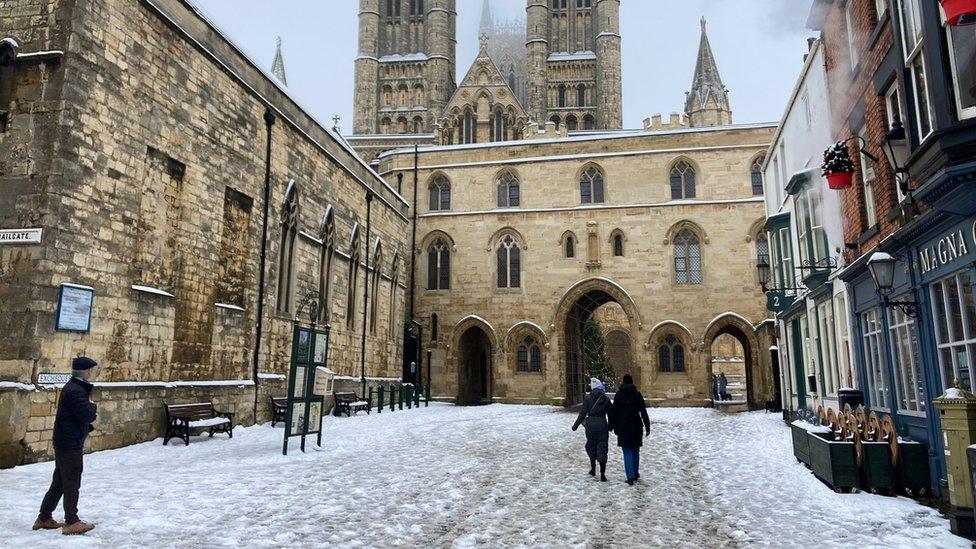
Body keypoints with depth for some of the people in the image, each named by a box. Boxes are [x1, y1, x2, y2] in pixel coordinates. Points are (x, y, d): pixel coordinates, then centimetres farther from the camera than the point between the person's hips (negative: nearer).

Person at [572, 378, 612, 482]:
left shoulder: (588, 398, -5)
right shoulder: (606, 399, 0)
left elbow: (582, 413, -6)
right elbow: (610, 414, 7)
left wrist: (576, 425, 3)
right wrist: (610, 426, 21)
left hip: (591, 424, -1)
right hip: (602, 424, 1)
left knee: (591, 446, 18)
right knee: (602, 448, 3)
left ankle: (593, 469, 27)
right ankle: (602, 474, 1)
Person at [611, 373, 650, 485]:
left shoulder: (618, 395, -1)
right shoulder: (637, 394, -1)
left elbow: (615, 412, 2)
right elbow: (644, 412, -1)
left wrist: (615, 428, 9)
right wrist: (647, 427, 3)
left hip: (623, 427, -1)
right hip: (636, 426, 1)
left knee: (627, 452, 2)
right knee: (635, 451, 16)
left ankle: (630, 476, -8)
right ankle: (635, 474, 23)